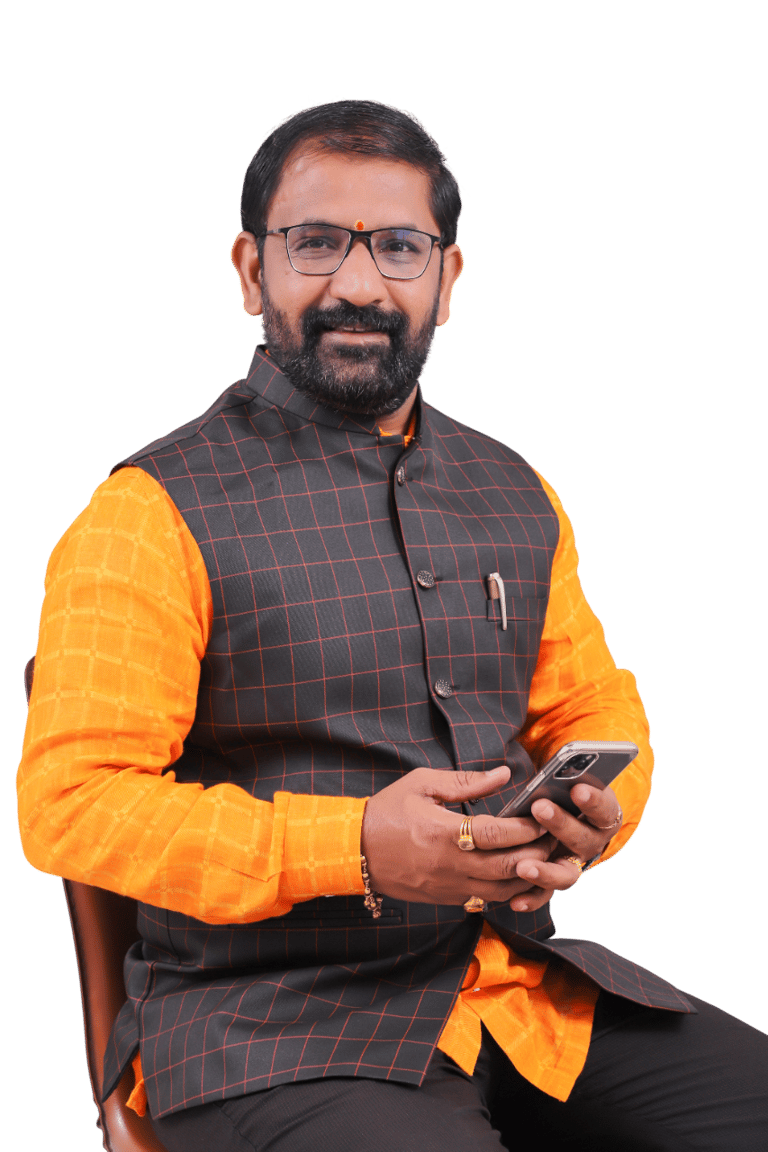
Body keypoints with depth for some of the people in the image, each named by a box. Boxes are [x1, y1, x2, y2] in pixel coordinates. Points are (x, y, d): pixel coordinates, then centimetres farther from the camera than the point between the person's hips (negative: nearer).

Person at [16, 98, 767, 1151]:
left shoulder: (518, 499, 14)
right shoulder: (153, 516, -5)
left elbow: (595, 703, 21)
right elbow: (70, 800, -11)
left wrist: (595, 813, -4)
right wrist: (356, 848, -21)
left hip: (514, 978, 6)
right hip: (265, 1027, -5)